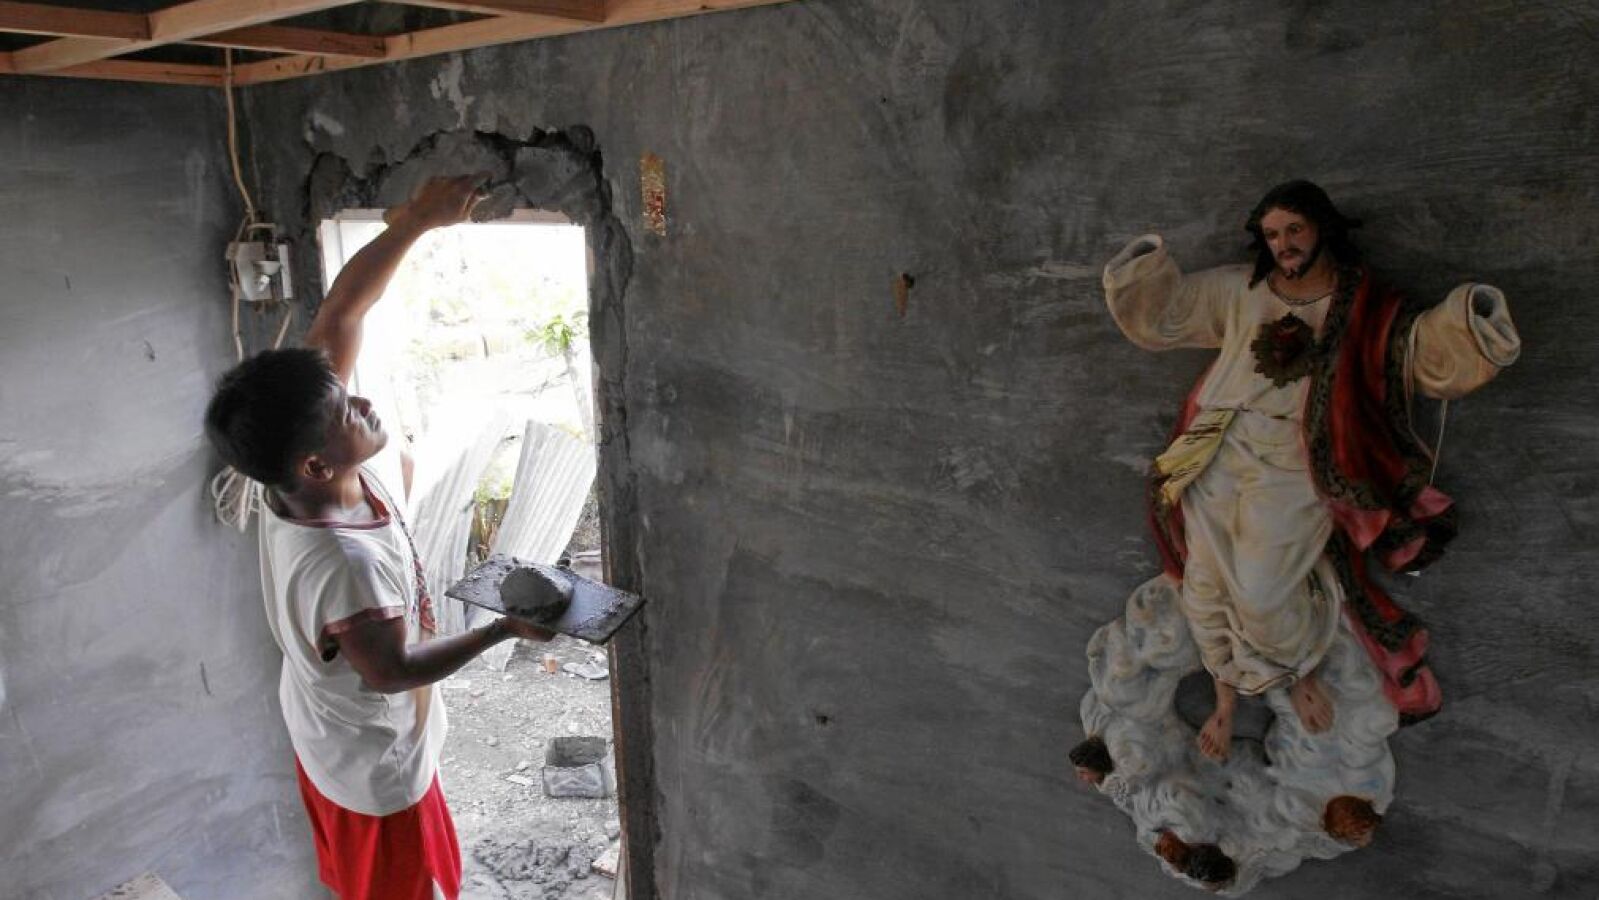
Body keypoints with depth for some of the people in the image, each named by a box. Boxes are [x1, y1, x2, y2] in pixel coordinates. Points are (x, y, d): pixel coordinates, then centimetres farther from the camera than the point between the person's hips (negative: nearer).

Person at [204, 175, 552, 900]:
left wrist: (417, 220, -23)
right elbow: (393, 670, -25)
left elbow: (340, 313, -19)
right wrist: (506, 629, -19)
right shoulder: (344, 565, -41)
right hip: (376, 759, -7)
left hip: (322, 730, 7)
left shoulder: (297, 475, -20)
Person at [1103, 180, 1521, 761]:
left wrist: (1471, 323, -21)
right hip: (1218, 453, 3)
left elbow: (1440, 355, -1)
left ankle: (1300, 671, 14)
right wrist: (1142, 272, -3)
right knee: (1206, 583, 1)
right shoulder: (1240, 292, 13)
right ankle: (1226, 699, 21)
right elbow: (1161, 313, 15)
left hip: (1294, 468, -3)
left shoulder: (1368, 313, 6)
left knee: (1259, 591, -18)